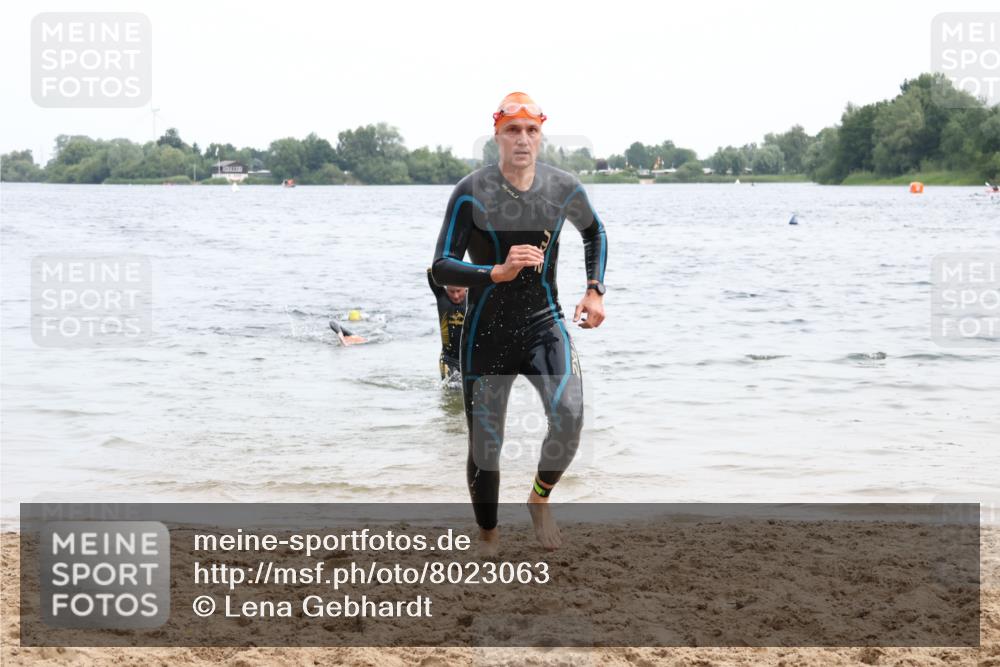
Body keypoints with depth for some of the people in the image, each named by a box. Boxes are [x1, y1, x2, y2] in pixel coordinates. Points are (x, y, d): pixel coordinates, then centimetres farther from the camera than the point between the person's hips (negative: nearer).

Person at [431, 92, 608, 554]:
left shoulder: (564, 188, -3)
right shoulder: (471, 193, -13)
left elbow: (594, 231, 19)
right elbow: (441, 267, -15)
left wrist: (594, 290, 9)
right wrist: (499, 273, -30)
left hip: (544, 325, 1)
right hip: (487, 331, -1)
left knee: (570, 416, -24)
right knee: (484, 446, 4)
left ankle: (540, 499, 5)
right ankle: (488, 535, 30)